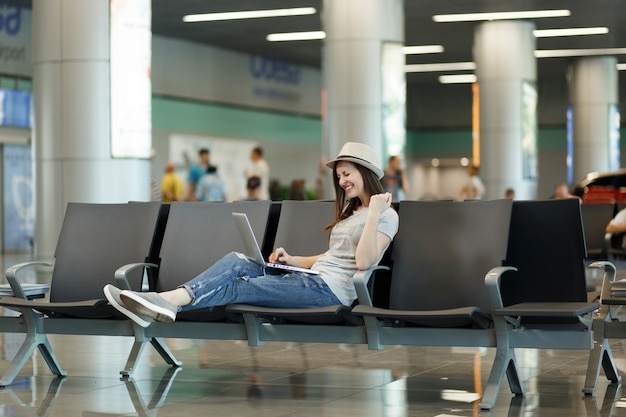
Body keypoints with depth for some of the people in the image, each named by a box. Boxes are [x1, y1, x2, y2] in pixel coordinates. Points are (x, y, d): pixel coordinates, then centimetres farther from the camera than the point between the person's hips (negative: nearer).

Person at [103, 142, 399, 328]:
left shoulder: (385, 215, -3)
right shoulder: (350, 211, 27)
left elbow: (363, 261, -16)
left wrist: (374, 214, -20)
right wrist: (291, 260, 12)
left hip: (331, 288, -8)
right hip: (314, 277, 9)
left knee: (237, 287, -20)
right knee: (236, 262, -10)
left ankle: (168, 302, -32)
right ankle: (164, 302, -28)